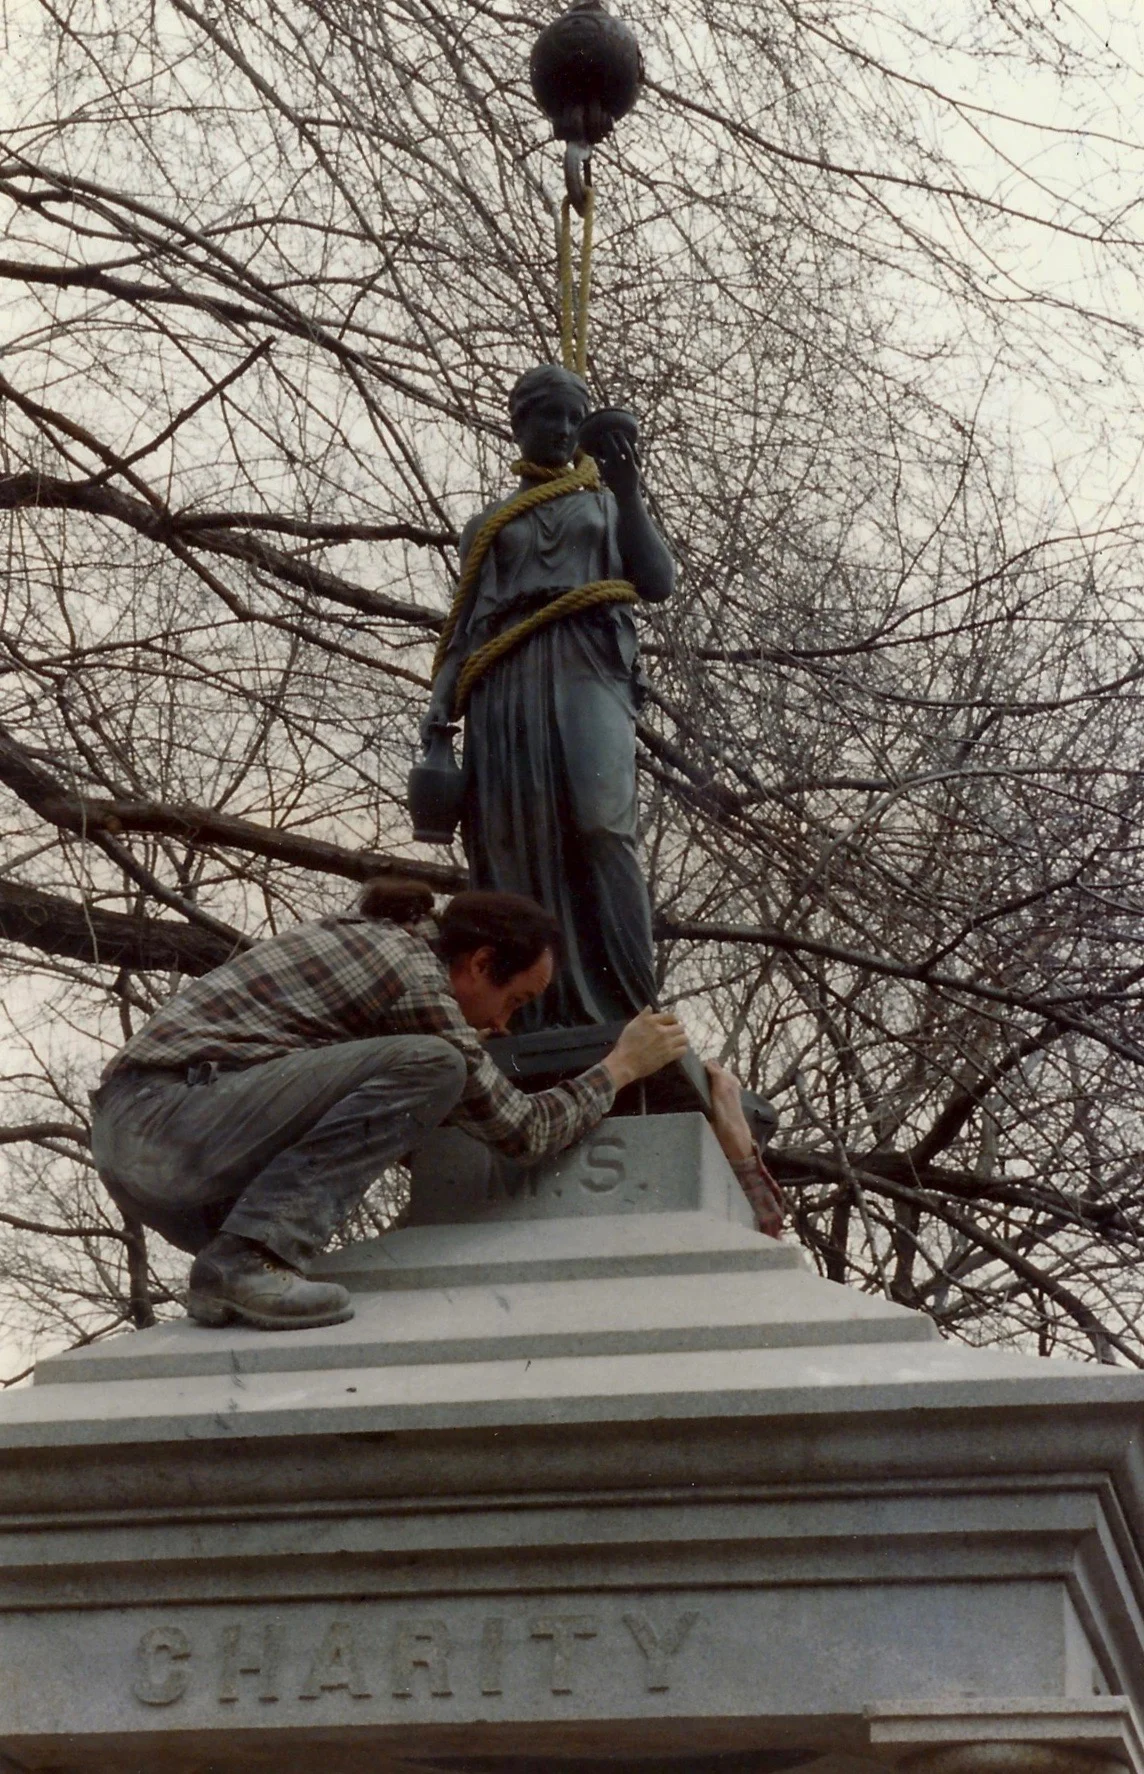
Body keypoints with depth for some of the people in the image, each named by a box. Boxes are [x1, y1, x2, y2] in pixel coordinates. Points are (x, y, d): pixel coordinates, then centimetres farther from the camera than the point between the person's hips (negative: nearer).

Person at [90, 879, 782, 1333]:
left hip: (122, 1136, 10)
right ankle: (252, 1255, -23)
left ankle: (234, 1265, 6)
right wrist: (621, 1067, 13)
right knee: (426, 1069, -19)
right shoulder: (413, 979, -7)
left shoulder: (363, 933, 20)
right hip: (176, 1122, -10)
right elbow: (522, 1132, -1)